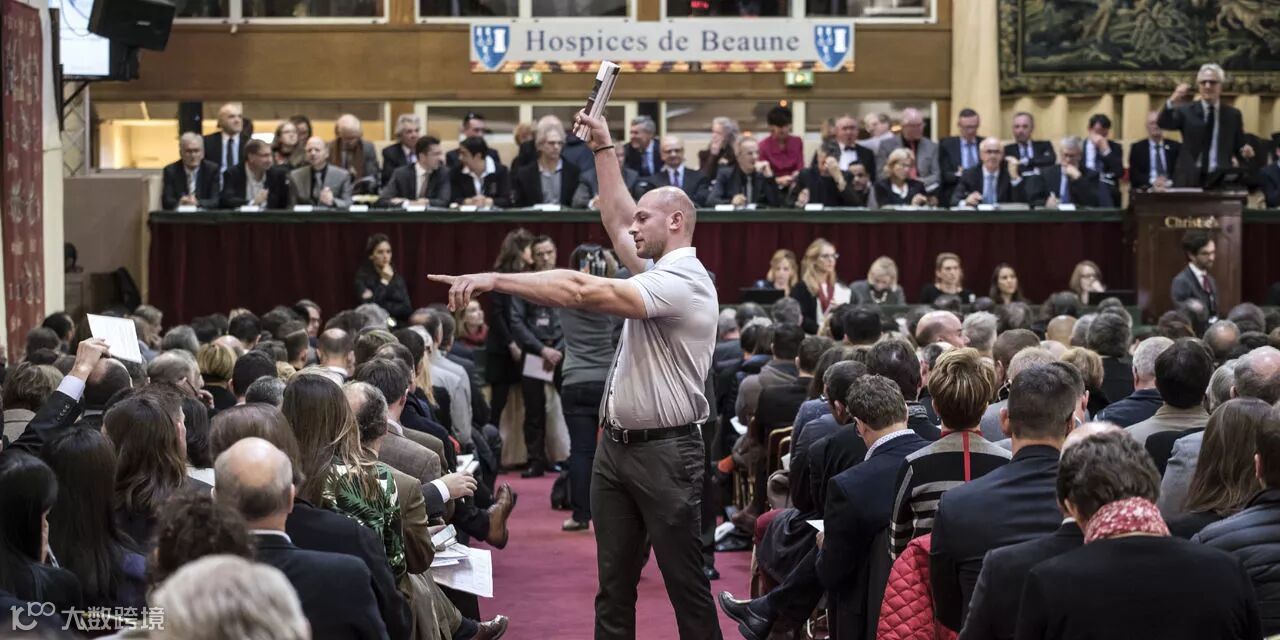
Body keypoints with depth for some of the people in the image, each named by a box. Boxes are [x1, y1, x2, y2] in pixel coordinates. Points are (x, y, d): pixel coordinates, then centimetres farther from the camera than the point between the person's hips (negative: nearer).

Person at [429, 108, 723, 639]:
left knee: (686, 585, -3)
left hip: (665, 453, -10)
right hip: (616, 445, 10)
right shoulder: (658, 271, 13)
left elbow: (583, 291, -26)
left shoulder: (682, 283, -17)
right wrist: (603, 147, 28)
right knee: (613, 585, 9)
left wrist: (494, 280, -28)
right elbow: (614, 220, 27)